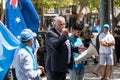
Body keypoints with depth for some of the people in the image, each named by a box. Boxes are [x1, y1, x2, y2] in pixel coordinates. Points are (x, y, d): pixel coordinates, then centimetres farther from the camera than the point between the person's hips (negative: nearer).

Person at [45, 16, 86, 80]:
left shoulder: (64, 33, 15)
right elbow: (55, 46, -30)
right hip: (55, 68, -9)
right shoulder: (50, 34, -14)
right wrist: (63, 36, -31)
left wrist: (76, 49, 12)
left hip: (63, 66, 9)